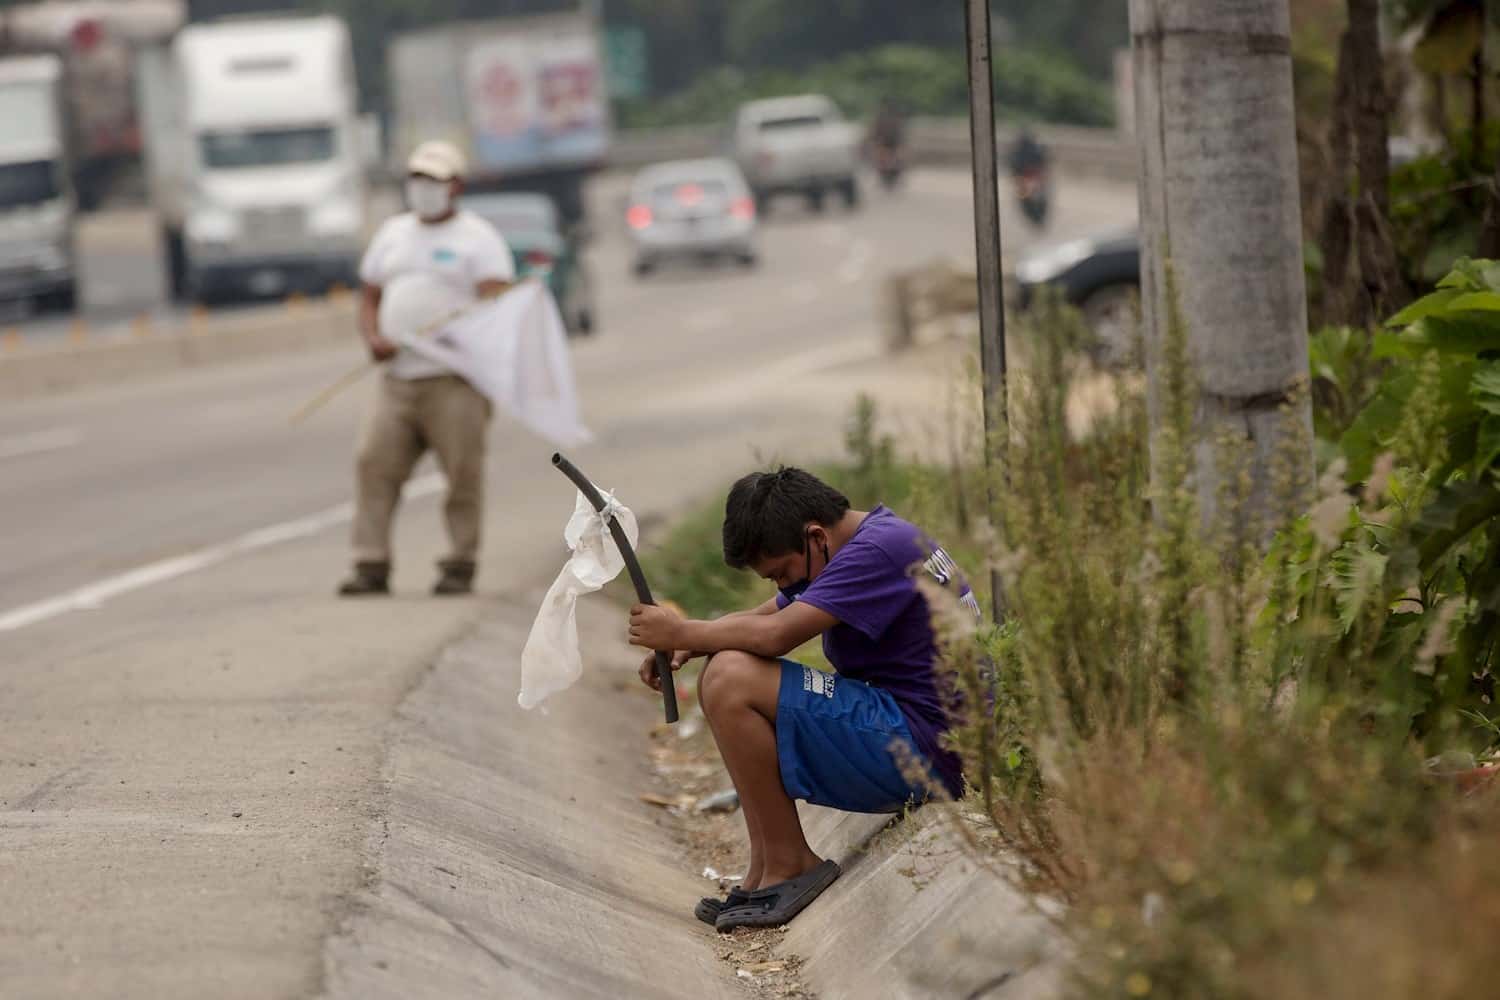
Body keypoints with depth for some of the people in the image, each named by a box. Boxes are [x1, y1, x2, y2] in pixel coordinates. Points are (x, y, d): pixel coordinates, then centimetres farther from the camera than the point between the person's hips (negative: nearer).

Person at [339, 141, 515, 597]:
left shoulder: (477, 237, 3)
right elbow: (369, 297, 23)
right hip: (398, 380, 5)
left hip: (455, 377, -5)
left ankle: (459, 567, 2)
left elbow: (497, 303, -10)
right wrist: (373, 337, 1)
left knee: (463, 472, -6)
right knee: (374, 462, -7)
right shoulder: (392, 233, 21)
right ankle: (371, 567, -7)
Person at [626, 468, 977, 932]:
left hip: (925, 749, -11)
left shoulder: (879, 550, -17)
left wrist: (680, 632, -11)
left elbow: (775, 634, -24)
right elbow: (759, 618, 17)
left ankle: (788, 866, -9)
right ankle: (764, 868, 6)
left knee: (730, 680, -18)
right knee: (724, 676, 16)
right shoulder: (863, 543, 15)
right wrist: (685, 645, -1)